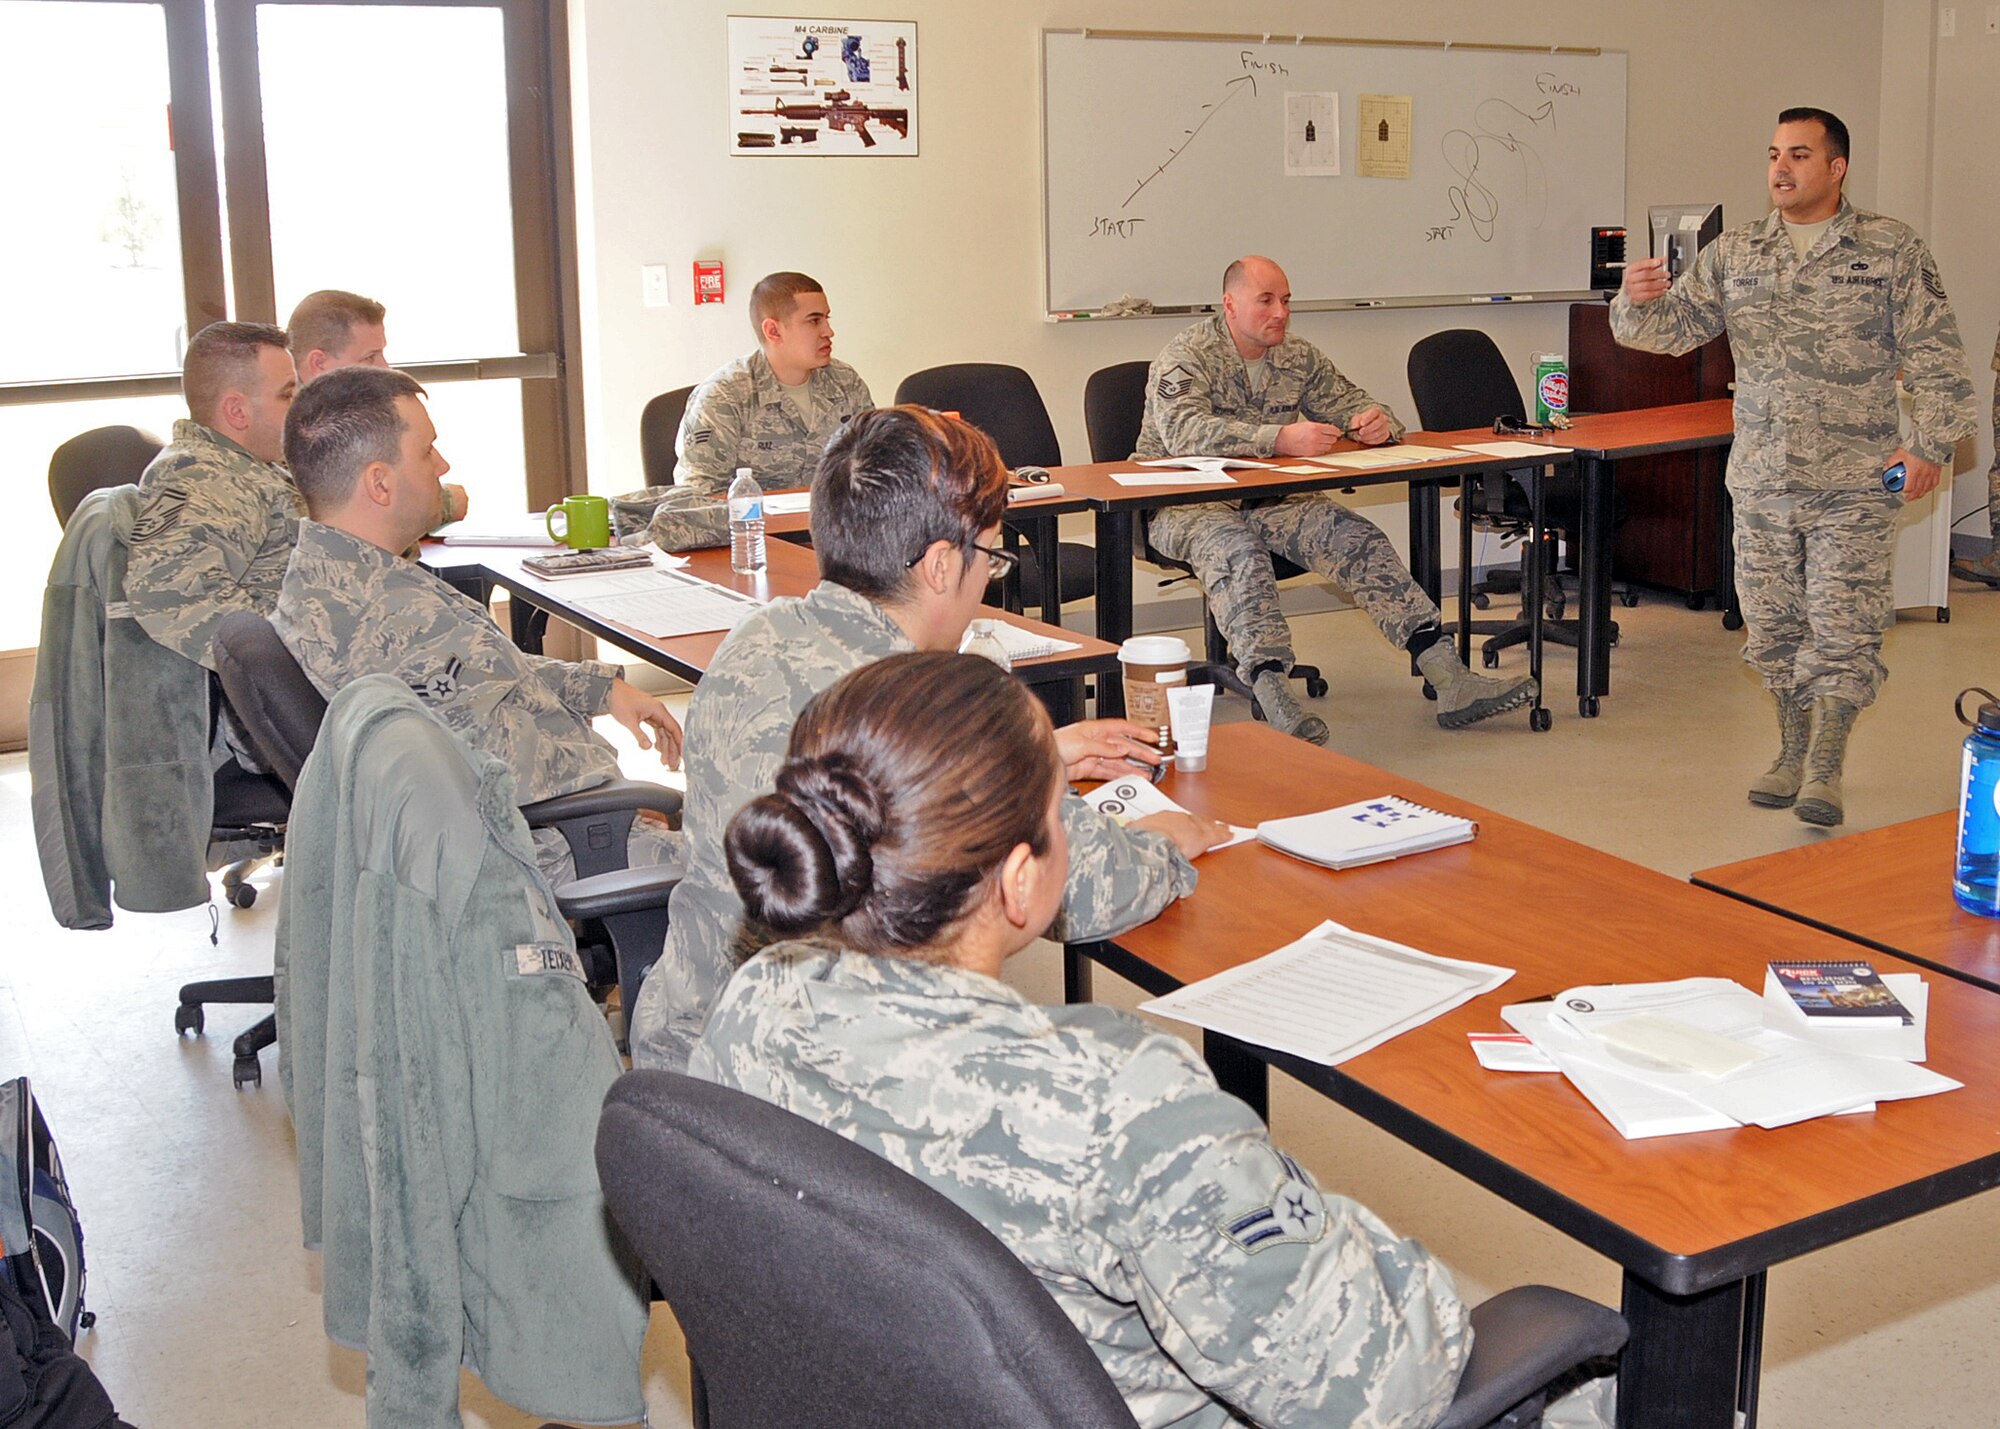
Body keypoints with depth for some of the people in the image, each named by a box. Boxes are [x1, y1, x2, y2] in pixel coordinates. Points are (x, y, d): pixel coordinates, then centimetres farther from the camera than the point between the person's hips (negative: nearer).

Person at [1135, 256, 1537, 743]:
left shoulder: (1300, 358, 11)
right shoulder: (1184, 358, -10)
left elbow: (1349, 402, 15)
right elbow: (1185, 432, -27)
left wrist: (1376, 421, -13)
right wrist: (1280, 438, -39)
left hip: (1268, 499, 5)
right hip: (1184, 503, -5)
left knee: (1354, 536, -17)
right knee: (1235, 548, -38)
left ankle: (1450, 681, -23)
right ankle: (1273, 695, -51)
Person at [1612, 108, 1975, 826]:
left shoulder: (1892, 250, 0)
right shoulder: (1734, 254, 9)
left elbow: (1936, 359, -1)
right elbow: (1673, 325, 1)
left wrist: (1929, 444, -9)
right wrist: (1638, 302, -21)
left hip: (1854, 479, -3)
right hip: (1761, 478, 3)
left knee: (1842, 625, -5)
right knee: (1774, 624, 10)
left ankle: (1824, 769, 2)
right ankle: (1793, 753, 24)